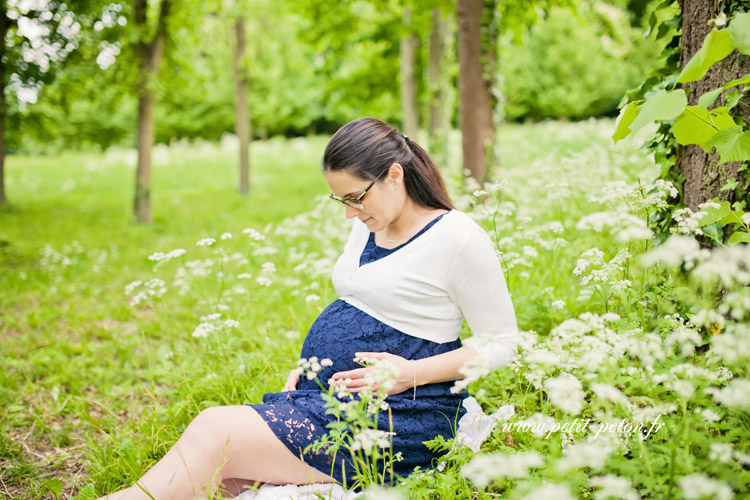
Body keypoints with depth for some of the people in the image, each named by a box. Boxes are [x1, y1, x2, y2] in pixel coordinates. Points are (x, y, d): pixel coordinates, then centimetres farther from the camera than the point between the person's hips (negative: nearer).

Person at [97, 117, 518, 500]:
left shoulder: (460, 239, -12)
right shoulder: (369, 227, 12)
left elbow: (501, 343, -8)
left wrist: (412, 374, -18)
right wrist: (310, 366, 7)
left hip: (397, 413, -7)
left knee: (212, 434, -18)